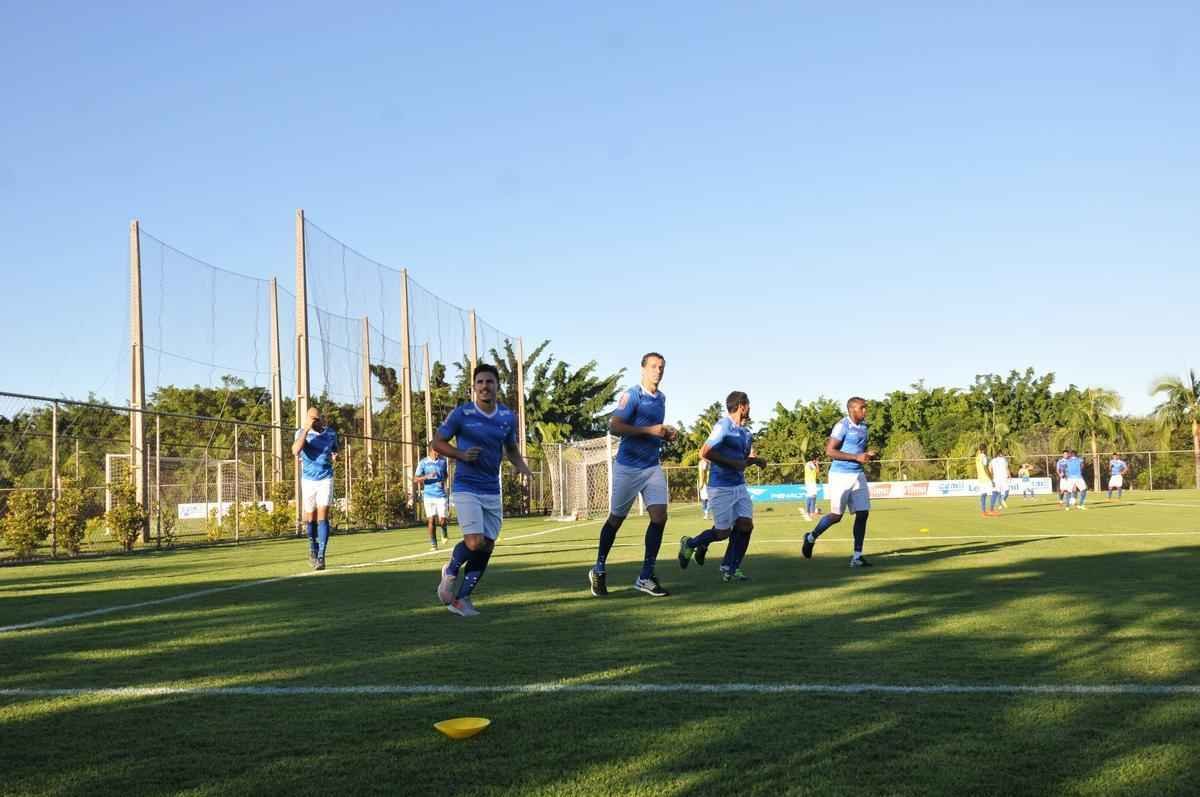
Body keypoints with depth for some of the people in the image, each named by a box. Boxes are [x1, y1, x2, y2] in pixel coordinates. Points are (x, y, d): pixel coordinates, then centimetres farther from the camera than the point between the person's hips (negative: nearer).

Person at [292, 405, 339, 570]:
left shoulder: (331, 433, 1)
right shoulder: (301, 433, -7)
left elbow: (336, 448, 20)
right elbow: (295, 451, -26)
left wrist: (336, 455, -3)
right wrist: (306, 429, -29)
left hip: (325, 479, 0)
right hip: (308, 480, 0)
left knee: (323, 516, -12)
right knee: (311, 518, 10)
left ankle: (321, 556, -14)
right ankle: (313, 548, 35)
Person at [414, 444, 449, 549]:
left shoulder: (443, 461, 6)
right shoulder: (423, 462, -2)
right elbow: (416, 479, -3)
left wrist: (443, 481, 3)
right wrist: (427, 476, -20)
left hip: (441, 495, 1)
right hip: (428, 495, -1)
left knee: (442, 520, -6)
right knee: (431, 520, -1)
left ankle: (444, 532, 28)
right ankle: (433, 544, 11)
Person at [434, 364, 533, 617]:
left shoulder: (508, 417, 5)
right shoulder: (461, 414, -7)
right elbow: (437, 442, 1)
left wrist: (521, 466, -1)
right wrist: (461, 454, -17)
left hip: (493, 491, 5)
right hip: (466, 488, -5)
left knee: (487, 547, 3)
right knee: (475, 542, -18)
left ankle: (461, 599, 16)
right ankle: (451, 570, 15)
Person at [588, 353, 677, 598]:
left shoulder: (661, 398, 12)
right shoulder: (631, 395, -12)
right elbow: (614, 426, -22)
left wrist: (666, 434, 7)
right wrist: (650, 430, -25)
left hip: (653, 467, 6)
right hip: (628, 467, -6)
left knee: (659, 517, -7)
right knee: (616, 519, 5)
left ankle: (646, 577, -1)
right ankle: (599, 570, 23)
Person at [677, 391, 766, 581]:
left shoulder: (745, 432, 13)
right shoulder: (723, 426, -13)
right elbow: (705, 452, -20)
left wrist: (756, 460, 3)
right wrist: (734, 463, -19)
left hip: (739, 485, 8)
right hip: (721, 486, -8)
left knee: (745, 525, -4)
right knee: (723, 532, -3)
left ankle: (730, 569, 7)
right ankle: (690, 544, 23)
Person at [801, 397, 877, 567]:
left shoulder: (863, 426, 12)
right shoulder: (843, 426, -13)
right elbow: (829, 451, -18)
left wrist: (867, 454, 4)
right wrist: (856, 457, -21)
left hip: (858, 475, 7)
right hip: (840, 475, -7)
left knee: (863, 513, -1)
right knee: (836, 516, -2)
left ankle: (857, 556, 4)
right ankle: (811, 538, 24)